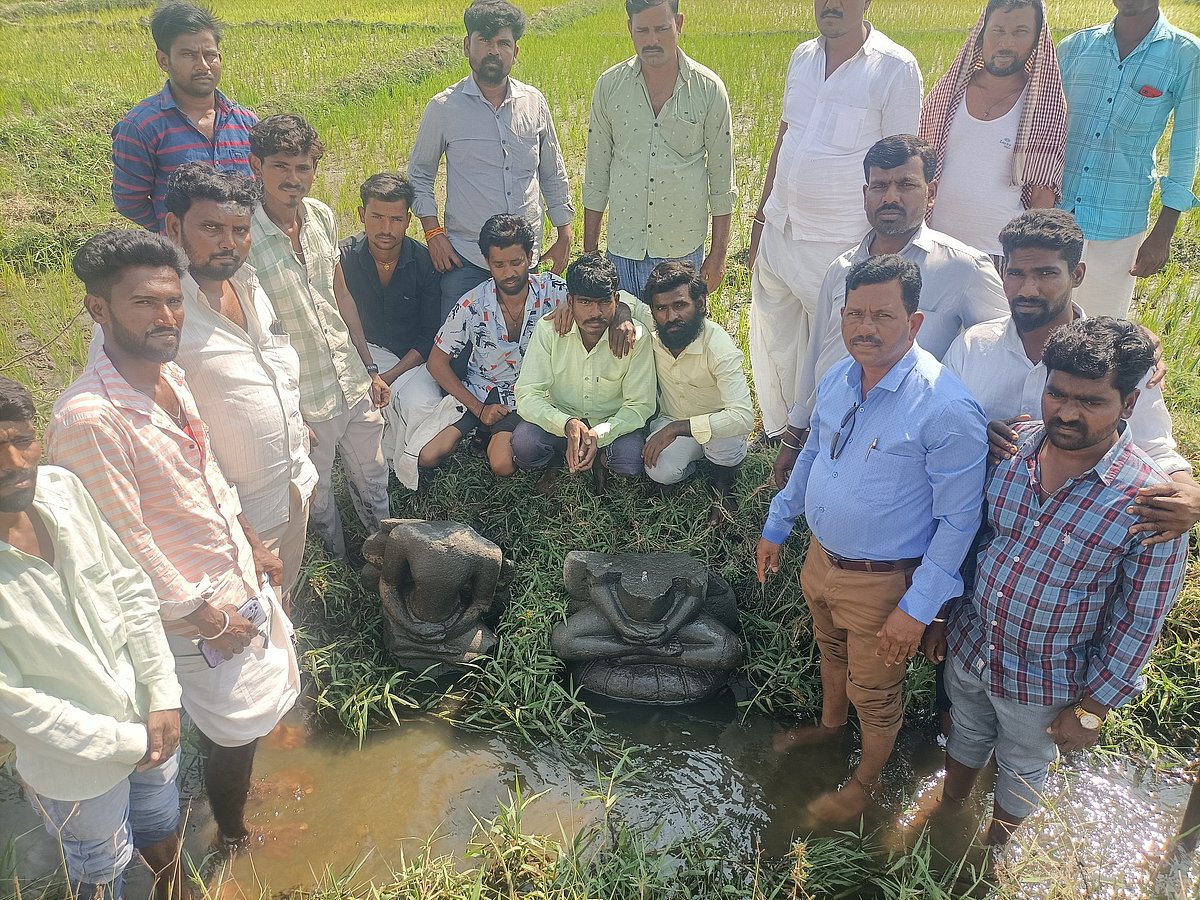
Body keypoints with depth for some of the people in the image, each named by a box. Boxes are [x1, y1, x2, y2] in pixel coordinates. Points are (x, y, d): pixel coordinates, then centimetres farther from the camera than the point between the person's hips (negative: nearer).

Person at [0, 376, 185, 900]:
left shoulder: (61, 488, -15)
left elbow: (131, 589, -3)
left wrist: (163, 696, -7)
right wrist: (127, 743, -15)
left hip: (148, 719, 5)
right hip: (77, 761, -4)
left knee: (164, 837, 29)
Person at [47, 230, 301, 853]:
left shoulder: (169, 376, -2)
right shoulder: (87, 416, -29)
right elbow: (124, 541, -25)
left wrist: (253, 545, 16)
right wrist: (202, 614, -16)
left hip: (240, 577, 8)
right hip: (194, 605, -8)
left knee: (264, 704, 26)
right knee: (236, 731, 13)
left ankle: (236, 781, 54)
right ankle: (233, 837, 41)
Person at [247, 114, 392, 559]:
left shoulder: (322, 216, -2)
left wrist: (370, 368, 12)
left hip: (355, 383, 6)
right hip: (303, 400, -5)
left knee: (372, 478, 23)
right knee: (317, 498, 17)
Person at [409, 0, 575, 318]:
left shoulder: (534, 103, 5)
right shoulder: (443, 107, -2)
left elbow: (553, 175, 14)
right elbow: (419, 174, 7)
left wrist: (565, 236, 13)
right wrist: (433, 232, -3)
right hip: (465, 258, -2)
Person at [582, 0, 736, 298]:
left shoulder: (709, 89, -5)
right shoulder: (609, 86, -1)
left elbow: (721, 176, 1)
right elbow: (596, 174, 5)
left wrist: (718, 253, 1)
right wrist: (589, 251, 6)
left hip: (684, 248, -1)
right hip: (623, 247, 1)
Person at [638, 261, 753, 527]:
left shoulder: (719, 347, -32)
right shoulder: (650, 328, -18)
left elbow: (743, 416, -41)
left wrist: (677, 428, -42)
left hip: (714, 426, -2)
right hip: (670, 421, 3)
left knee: (726, 438, -37)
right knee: (660, 471, -27)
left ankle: (723, 487, -3)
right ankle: (698, 456, 9)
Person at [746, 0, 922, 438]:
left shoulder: (896, 68, -11)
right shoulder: (802, 57, 7)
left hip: (839, 241, -6)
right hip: (779, 229, 6)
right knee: (772, 337, 16)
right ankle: (779, 431, 36)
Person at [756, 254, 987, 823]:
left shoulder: (945, 408, -27)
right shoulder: (838, 379, -6)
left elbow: (958, 520, -21)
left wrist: (917, 608, -21)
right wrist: (777, 525, 16)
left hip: (881, 584, -6)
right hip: (820, 559, 6)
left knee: (874, 693, 18)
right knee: (830, 654, 31)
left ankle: (868, 779, 45)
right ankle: (829, 725, 60)